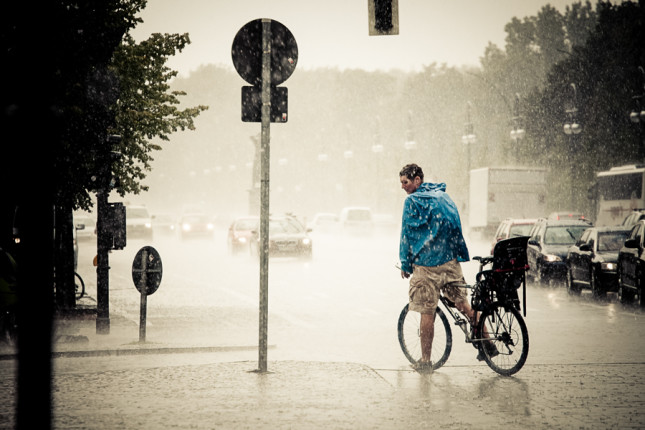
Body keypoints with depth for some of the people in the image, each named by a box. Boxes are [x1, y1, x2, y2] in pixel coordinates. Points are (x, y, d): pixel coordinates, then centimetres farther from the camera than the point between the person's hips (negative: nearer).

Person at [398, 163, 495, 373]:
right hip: (451, 260, 6)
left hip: (426, 262, -6)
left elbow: (407, 234, -5)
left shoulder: (413, 201, -6)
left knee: (427, 312, -2)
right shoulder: (443, 195, 14)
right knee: (462, 303, 16)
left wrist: (405, 264, 3)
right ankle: (486, 343, 16)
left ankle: (425, 360, 2)